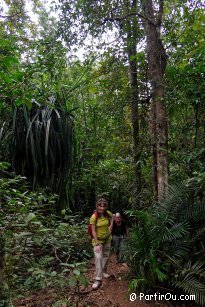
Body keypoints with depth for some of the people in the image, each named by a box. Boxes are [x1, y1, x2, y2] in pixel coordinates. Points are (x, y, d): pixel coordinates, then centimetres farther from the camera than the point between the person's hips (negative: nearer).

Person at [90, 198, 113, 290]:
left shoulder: (108, 214, -14)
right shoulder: (94, 217, -25)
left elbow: (111, 218, 12)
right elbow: (93, 231, -22)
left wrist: (110, 226, -1)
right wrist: (97, 243, -24)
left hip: (107, 238, 4)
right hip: (98, 239, -4)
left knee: (106, 256, 19)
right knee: (98, 257, -14)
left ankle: (104, 272, 43)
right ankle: (98, 279, -5)